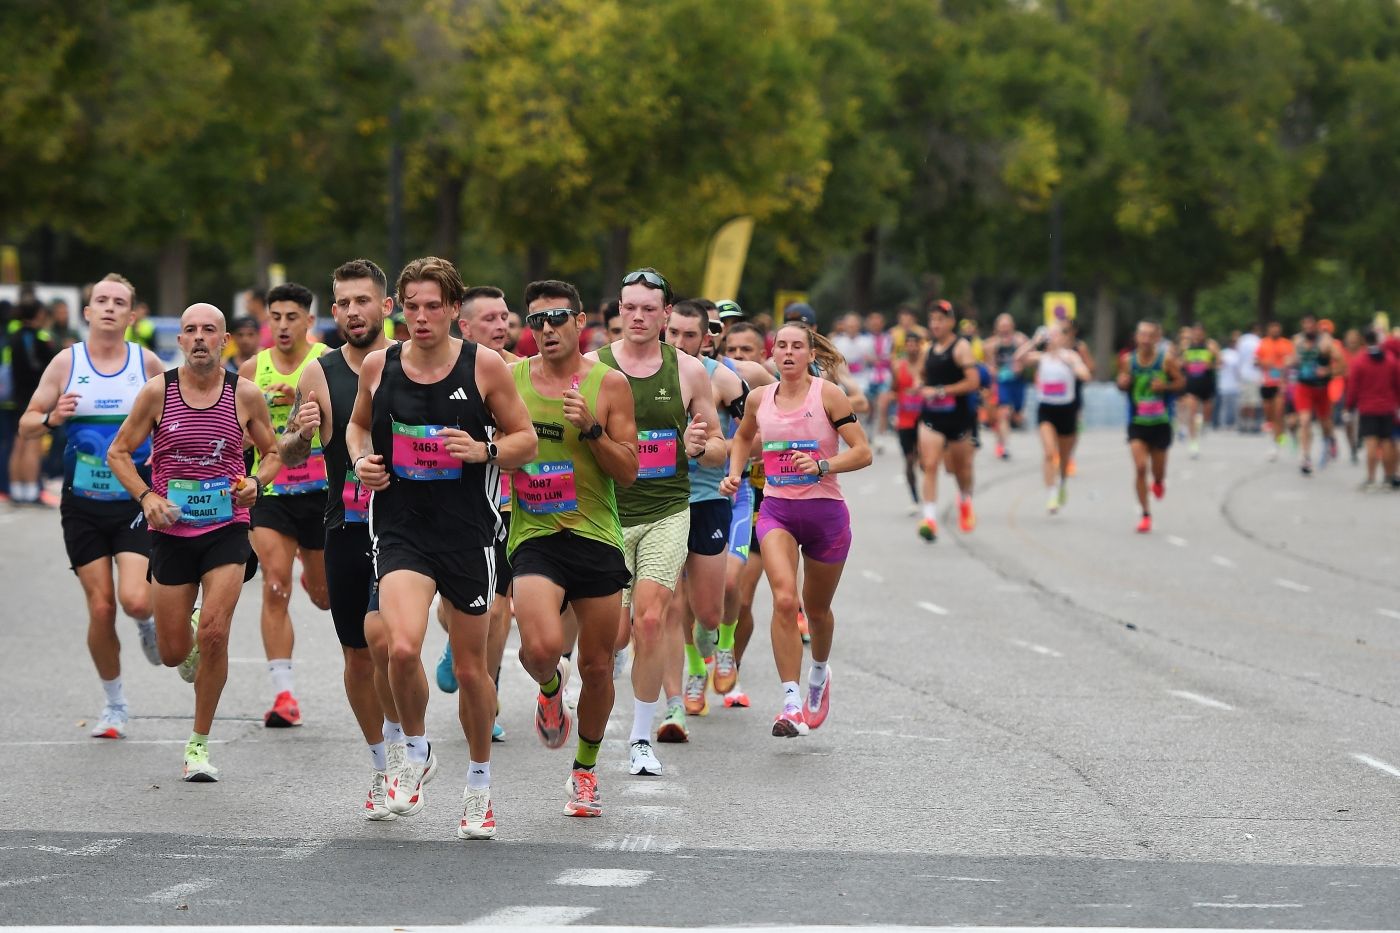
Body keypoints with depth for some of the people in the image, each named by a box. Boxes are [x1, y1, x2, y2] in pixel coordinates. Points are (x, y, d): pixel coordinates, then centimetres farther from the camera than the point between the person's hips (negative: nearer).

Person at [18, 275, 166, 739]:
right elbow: (26, 424, 3)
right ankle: (115, 705, 16)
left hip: (136, 503, -1)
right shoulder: (66, 362, 0)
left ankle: (149, 623, 20)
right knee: (100, 609, -2)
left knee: (134, 600, -18)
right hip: (83, 505, 1)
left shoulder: (147, 363, 0)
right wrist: (52, 418, -19)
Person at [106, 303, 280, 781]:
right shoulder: (157, 391, -4)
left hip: (227, 529, -1)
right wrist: (146, 496, -13)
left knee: (213, 635, -16)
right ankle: (191, 638, 45)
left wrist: (255, 482, -10)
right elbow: (118, 453, 2)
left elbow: (273, 452, 11)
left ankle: (199, 743, -1)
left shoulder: (246, 395, -2)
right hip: (171, 530, 1)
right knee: (173, 652, 5)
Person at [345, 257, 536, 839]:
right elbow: (358, 424, 20)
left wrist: (484, 450, -17)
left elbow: (525, 440, 2)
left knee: (470, 666, 9)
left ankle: (479, 784, 31)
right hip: (401, 528, 0)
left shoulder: (484, 366, -5)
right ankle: (415, 754, 5)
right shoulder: (378, 366, 1)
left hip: (468, 531, 0)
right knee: (402, 648, -22)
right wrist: (360, 461, 0)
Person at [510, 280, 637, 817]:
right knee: (542, 647, -25)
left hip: (596, 536, 1)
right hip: (535, 537, -1)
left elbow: (627, 473, 0)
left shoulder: (609, 384, 1)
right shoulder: (510, 380, 4)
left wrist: (591, 428, -15)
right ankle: (549, 689, 13)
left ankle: (585, 768, 30)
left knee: (596, 666, 7)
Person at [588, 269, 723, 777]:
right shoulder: (591, 367, -2)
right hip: (607, 512, 0)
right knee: (614, 632, -3)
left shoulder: (689, 371, 2)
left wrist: (700, 447, -12)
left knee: (650, 619, -14)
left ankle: (642, 738, -1)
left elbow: (720, 447, 11)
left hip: (667, 512, 0)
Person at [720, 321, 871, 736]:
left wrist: (823, 466, -24)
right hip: (777, 511, 1)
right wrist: (735, 473, 10)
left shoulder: (828, 395, -8)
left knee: (816, 609, 15)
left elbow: (862, 452, -10)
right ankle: (791, 702, -21)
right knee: (784, 599, -21)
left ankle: (820, 671, 48)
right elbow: (743, 437, 26)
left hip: (825, 512, -1)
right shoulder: (759, 398, 3)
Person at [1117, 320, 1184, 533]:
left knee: (1158, 471, 10)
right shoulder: (1128, 360, -4)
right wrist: (1123, 382, -14)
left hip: (1161, 422, 0)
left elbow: (1181, 382, 0)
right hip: (1137, 423, 0)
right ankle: (1146, 515, -1)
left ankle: (1159, 482, 49)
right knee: (1140, 468, -12)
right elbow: (1122, 385, 10)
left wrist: (1165, 386, -20)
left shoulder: (1166, 359, -9)